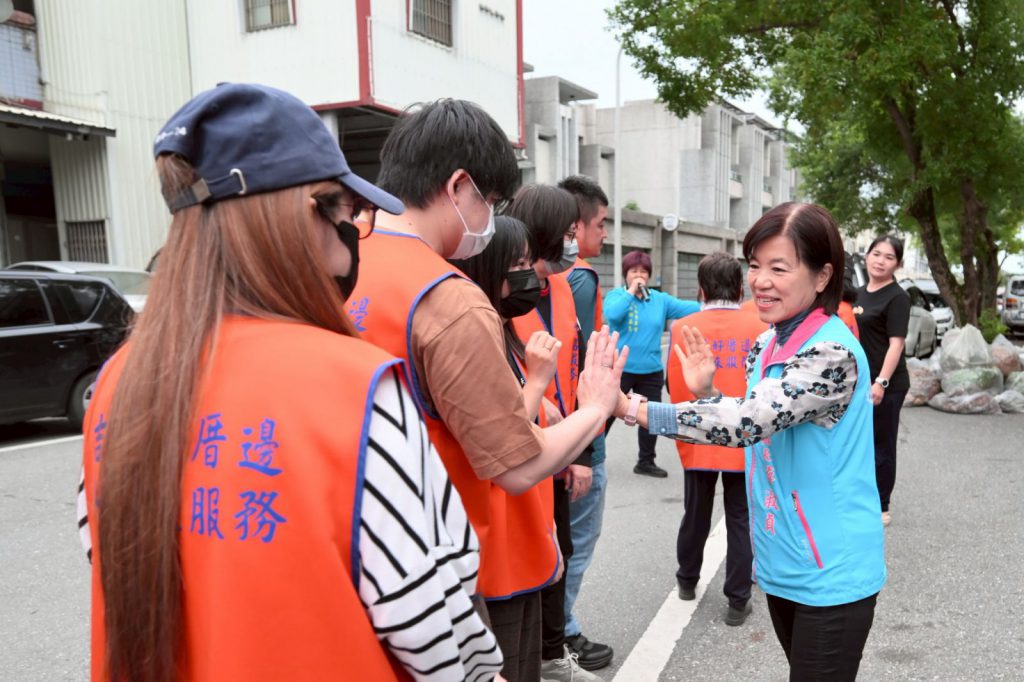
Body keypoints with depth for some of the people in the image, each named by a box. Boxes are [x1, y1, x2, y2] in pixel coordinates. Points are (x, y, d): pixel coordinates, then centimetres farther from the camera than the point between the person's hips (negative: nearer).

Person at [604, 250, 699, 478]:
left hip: (651, 371, 5)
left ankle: (646, 462, 30)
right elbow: (612, 314, -25)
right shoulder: (616, 295, -4)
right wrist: (631, 291, -19)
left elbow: (686, 307, 0)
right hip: (620, 369, -4)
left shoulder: (660, 299, 7)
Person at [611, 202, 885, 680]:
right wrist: (705, 393, -2)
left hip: (831, 573, -8)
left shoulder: (832, 354, -22)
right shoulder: (765, 345, 5)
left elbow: (747, 421, -32)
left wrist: (631, 409, -33)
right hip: (782, 561, 8)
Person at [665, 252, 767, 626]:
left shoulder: (683, 328, -9)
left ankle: (687, 581, 38)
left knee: (696, 515, 19)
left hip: (698, 441, 1)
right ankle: (738, 601, 17)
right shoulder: (760, 327, -9)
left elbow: (674, 387, -4)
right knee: (740, 521, 11)